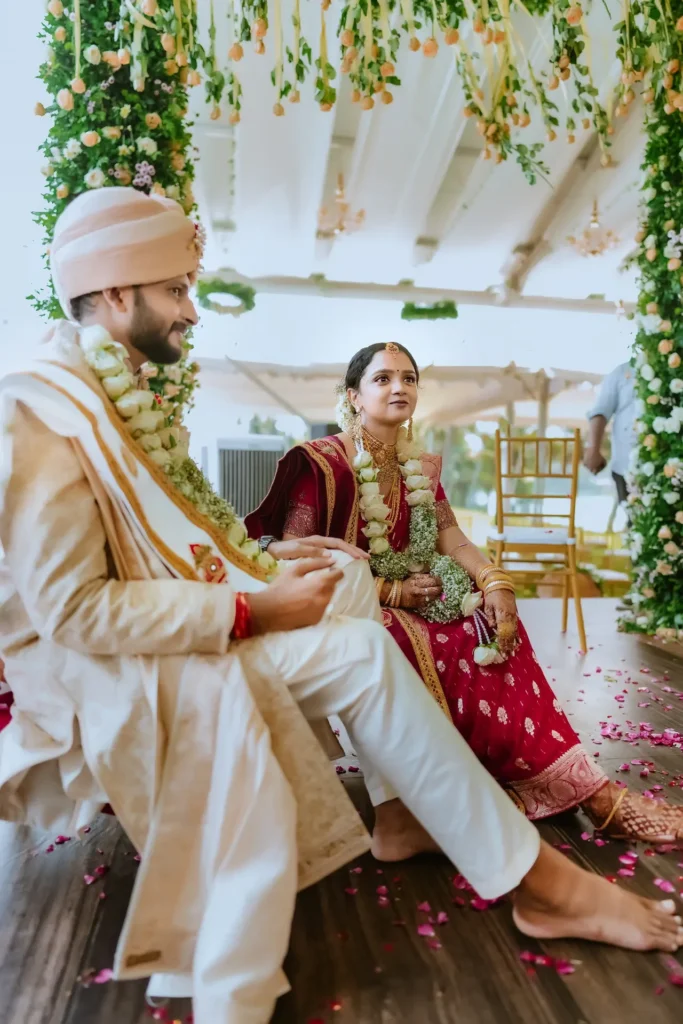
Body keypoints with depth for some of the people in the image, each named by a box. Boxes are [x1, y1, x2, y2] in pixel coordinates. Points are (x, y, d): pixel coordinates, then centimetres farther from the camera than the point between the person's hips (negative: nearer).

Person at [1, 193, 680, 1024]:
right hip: (92, 674, -9)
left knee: (345, 573, 2)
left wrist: (261, 562, 2)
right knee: (359, 651, -24)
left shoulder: (112, 396, 10)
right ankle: (537, 880, -10)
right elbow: (73, 611, -24)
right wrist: (251, 610, -24)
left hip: (151, 639, 10)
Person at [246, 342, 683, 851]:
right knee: (446, 650, -27)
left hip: (404, 607, 7)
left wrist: (495, 581, -19)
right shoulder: (319, 463, -11)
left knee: (491, 628, -17)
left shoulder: (419, 466, 12)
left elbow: (448, 533, 2)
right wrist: (389, 592, -20)